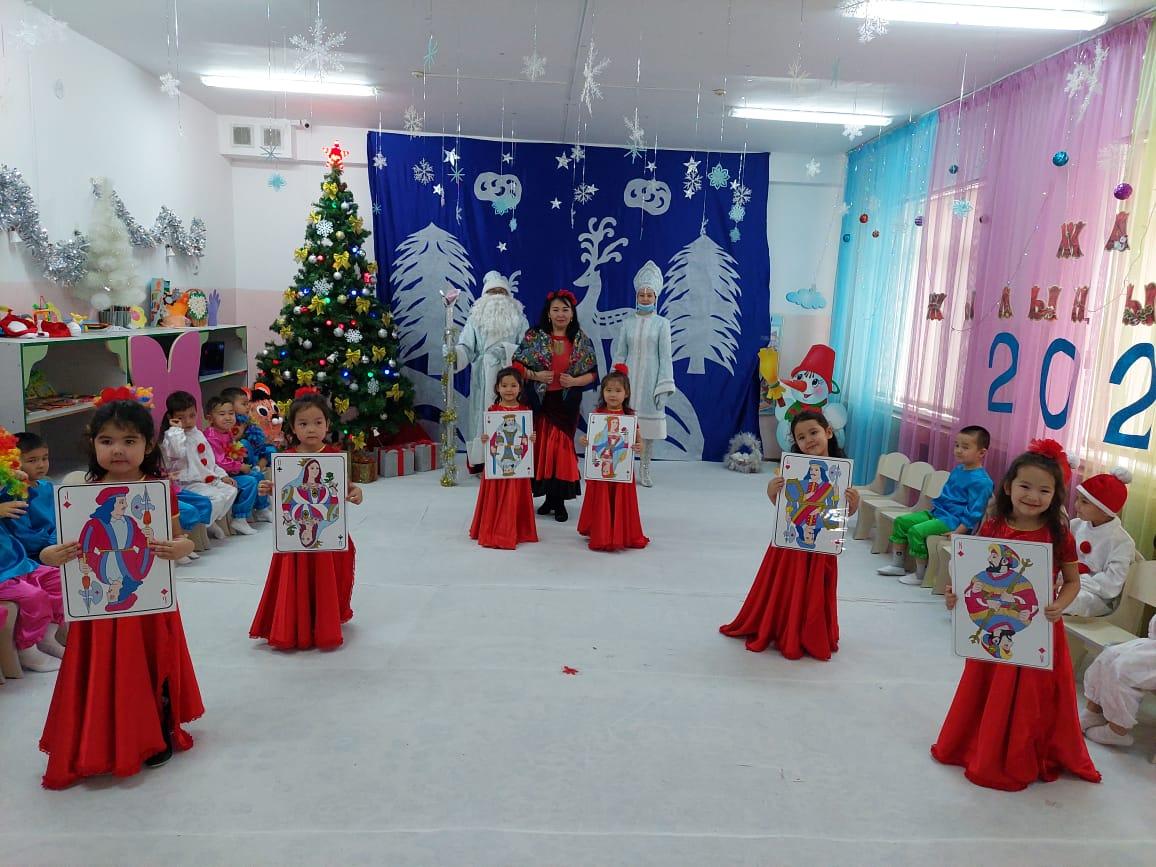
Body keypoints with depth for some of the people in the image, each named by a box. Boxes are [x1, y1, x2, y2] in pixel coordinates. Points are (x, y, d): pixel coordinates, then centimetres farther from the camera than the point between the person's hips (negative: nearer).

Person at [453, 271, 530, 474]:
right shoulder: (476, 317, 8)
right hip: (483, 379, 0)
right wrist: (455, 354, -20)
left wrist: (506, 350, -18)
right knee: (483, 417, -2)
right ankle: (481, 461, 1)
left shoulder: (518, 317, 9)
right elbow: (466, 347, 0)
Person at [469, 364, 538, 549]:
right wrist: (483, 439, -19)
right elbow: (485, 434, 2)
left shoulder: (525, 411, 4)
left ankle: (515, 531, 18)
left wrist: (532, 438, -12)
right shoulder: (492, 410, -1)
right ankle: (492, 533, 14)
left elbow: (528, 436, 8)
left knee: (515, 498, 6)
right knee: (495, 498, 4)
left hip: (517, 463, 1)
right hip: (496, 463, -1)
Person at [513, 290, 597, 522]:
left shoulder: (582, 340, 4)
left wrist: (574, 381, -12)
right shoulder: (534, 337, 2)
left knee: (562, 447, -1)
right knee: (542, 447, 2)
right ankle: (549, 496, 16)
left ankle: (559, 499, 10)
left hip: (567, 403, 0)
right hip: (541, 401, 0)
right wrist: (535, 375, -14)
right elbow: (516, 365, 2)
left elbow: (593, 373, 6)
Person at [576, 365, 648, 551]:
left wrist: (639, 446, -20)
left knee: (621, 503, 9)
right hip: (600, 469, 0)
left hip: (622, 468, 0)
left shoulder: (630, 416, -2)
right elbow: (589, 438, 5)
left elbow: (638, 440, 2)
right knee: (601, 504, 8)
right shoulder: (597, 414, -1)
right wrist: (584, 441, -16)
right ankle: (601, 536, 20)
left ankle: (623, 535, 24)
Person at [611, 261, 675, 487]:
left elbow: (665, 356, -2)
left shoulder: (662, 323, 1)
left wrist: (664, 387, -9)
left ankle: (644, 471, 12)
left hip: (651, 379, -1)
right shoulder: (627, 322, 7)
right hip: (629, 378, 2)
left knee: (649, 425, 3)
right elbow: (619, 354, 8)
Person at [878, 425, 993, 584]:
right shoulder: (957, 470, 11)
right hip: (938, 512, 10)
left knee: (916, 531, -26)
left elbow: (974, 513, -19)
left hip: (953, 520, -10)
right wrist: (935, 505, 17)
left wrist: (957, 532, -23)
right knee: (901, 521, 6)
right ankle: (898, 565, 14)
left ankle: (921, 574, -11)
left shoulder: (981, 481, -17)